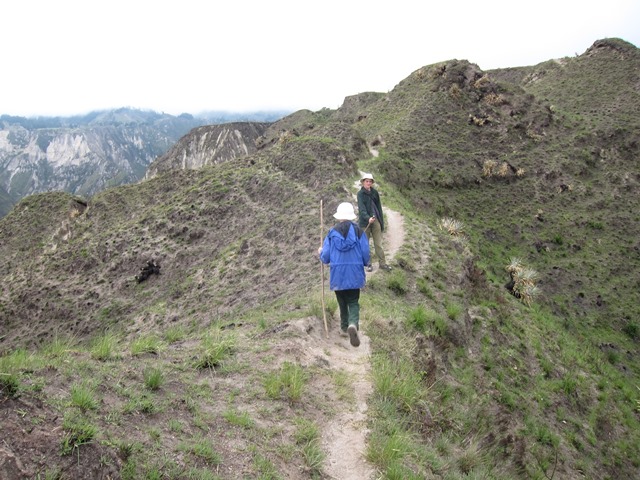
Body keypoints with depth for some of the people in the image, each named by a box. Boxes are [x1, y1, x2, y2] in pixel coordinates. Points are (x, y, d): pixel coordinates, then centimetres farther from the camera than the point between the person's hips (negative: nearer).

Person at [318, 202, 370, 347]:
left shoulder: (331, 233, -3)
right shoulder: (359, 232, -5)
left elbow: (325, 258, -2)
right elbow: (366, 255, -4)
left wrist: (320, 252, 21)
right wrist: (364, 263, 19)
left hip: (337, 276, 1)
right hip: (354, 275, -1)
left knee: (342, 302, 20)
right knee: (353, 302, 9)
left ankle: (344, 328, 29)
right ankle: (353, 324, -17)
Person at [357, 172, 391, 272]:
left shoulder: (374, 192, 6)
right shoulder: (360, 194, -6)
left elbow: (379, 207, 10)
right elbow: (361, 208, -18)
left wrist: (381, 221, 9)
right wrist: (368, 218, -34)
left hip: (376, 220, 3)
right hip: (364, 222, -3)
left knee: (378, 243, 5)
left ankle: (382, 263, 10)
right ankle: (368, 264, 17)